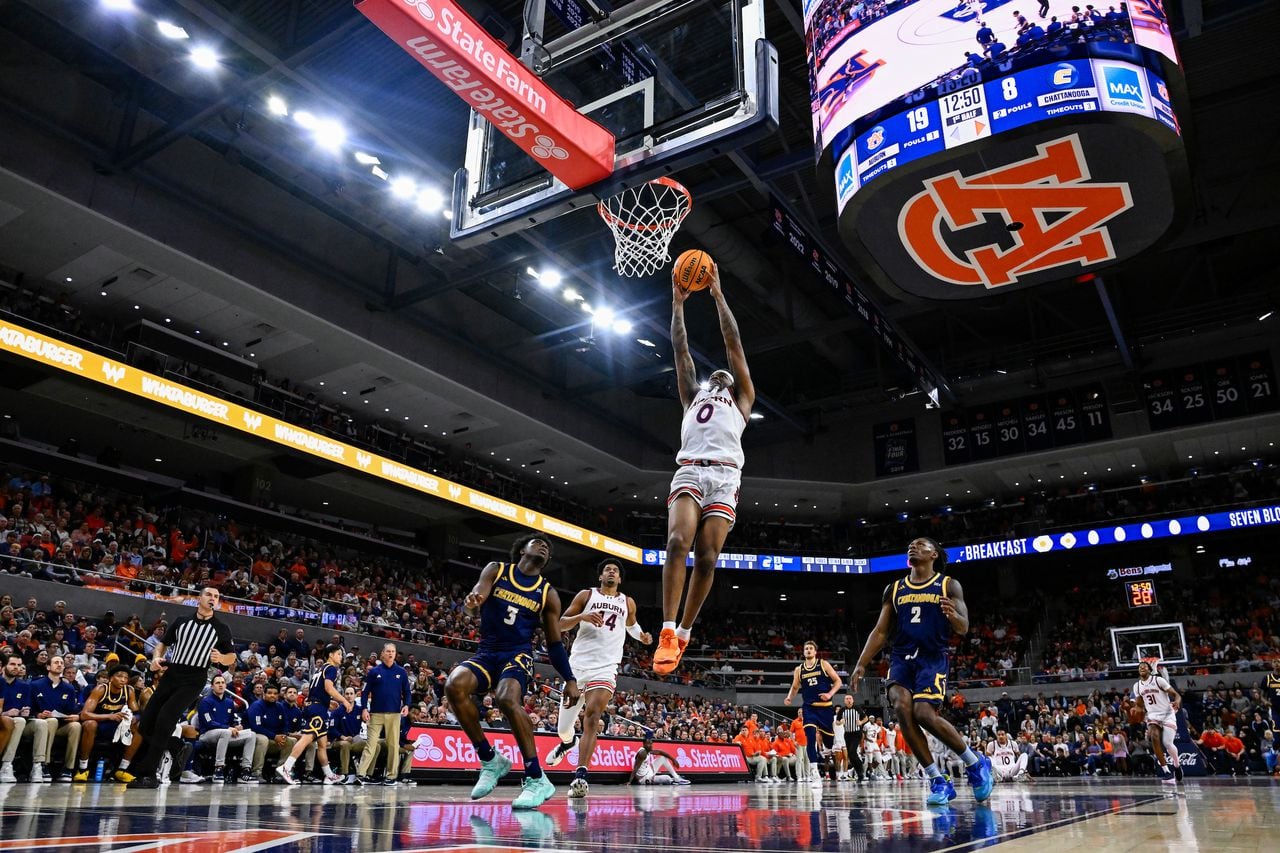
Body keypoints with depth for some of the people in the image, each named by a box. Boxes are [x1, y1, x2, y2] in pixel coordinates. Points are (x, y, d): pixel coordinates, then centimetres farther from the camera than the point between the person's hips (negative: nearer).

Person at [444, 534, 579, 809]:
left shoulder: (548, 593, 7)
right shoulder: (496, 570, 6)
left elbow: (554, 644, 11)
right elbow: (477, 596, -12)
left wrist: (570, 679, 3)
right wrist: (471, 601, -37)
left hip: (518, 655, -2)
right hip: (486, 652, 2)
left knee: (507, 698, -33)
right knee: (454, 686, -29)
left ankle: (536, 779, -23)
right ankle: (490, 761, -10)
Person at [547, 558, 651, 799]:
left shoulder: (628, 602, 14)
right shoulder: (586, 595, 8)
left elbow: (631, 625, 33)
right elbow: (561, 624, 3)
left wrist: (642, 636, 11)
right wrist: (582, 617, -16)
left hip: (605, 667, -1)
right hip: (577, 664, 1)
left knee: (592, 716, -24)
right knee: (563, 725, 10)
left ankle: (580, 776, -27)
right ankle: (566, 743, 47)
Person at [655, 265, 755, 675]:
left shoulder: (741, 398, 27)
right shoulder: (693, 395, 33)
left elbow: (734, 344, 22)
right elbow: (680, 350, 29)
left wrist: (718, 294, 22)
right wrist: (678, 303, 28)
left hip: (723, 477, -1)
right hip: (688, 472, 1)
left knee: (707, 557, -11)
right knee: (677, 542, -22)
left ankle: (684, 632, 1)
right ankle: (667, 631, -25)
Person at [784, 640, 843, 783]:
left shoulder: (823, 664, 1)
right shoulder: (798, 670, 8)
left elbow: (838, 681, 3)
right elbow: (795, 687, 19)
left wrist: (830, 693, -13)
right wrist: (789, 697, -2)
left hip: (825, 706, 0)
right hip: (809, 707, 0)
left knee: (829, 737, 8)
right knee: (811, 735, -19)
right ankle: (813, 769, -20)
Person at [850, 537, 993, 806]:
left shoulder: (949, 585, 4)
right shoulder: (894, 589, 14)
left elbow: (963, 628, -3)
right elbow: (880, 632, 15)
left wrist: (953, 616, -27)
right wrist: (861, 664, 5)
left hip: (933, 658, -4)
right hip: (901, 658, 4)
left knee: (924, 714, -20)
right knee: (902, 708, -21)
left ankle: (976, 764, 6)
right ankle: (938, 781, -9)